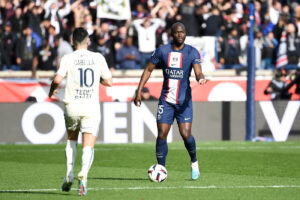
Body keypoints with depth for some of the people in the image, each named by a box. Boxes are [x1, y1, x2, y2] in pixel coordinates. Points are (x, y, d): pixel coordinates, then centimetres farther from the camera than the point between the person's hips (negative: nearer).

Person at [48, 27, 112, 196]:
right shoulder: (98, 58, 3)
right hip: (92, 108, 0)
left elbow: (58, 79, -14)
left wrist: (52, 90, 8)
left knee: (72, 140, 24)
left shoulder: (68, 58, -2)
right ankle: (84, 174, -27)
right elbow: (109, 82, 8)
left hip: (72, 106, 0)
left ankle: (69, 175, 13)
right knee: (88, 147, -1)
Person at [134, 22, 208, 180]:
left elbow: (198, 72, -15)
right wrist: (139, 91, 2)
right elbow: (148, 70, 8)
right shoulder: (162, 51, 0)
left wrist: (201, 78, -40)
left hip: (184, 101, -1)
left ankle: (194, 162, 17)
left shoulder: (192, 52, -3)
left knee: (185, 134, -10)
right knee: (162, 134, -7)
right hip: (166, 100, 1)